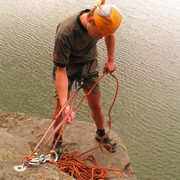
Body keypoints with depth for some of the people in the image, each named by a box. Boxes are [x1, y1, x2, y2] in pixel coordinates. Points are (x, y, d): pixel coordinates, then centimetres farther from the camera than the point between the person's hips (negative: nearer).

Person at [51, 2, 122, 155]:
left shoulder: (104, 21, -21)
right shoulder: (65, 33, -37)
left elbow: (110, 35, 6)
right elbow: (61, 70, -34)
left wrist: (111, 60, 8)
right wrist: (64, 104, -38)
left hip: (89, 63, 4)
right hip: (67, 66, -3)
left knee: (96, 105, 10)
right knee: (60, 105, -3)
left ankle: (102, 135, 36)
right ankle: (57, 138, 25)